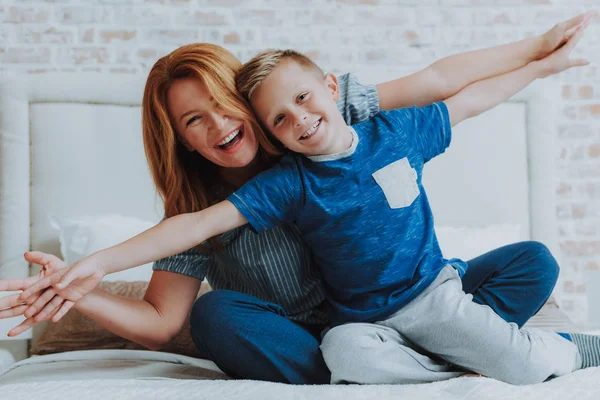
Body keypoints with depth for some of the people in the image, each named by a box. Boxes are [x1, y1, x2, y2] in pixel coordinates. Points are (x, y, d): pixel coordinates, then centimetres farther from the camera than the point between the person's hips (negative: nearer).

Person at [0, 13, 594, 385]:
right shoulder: (196, 212, -9)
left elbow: (437, 81, -8)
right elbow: (159, 322, -10)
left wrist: (539, 46, -8)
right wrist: (77, 293, -28)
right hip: (305, 339, 0)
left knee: (532, 263, -10)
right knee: (214, 315, -31)